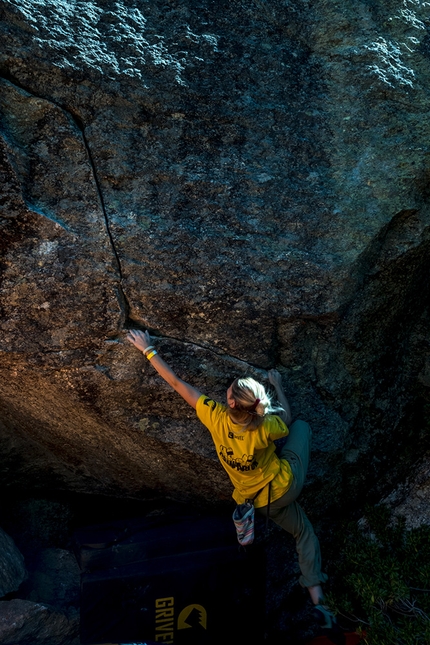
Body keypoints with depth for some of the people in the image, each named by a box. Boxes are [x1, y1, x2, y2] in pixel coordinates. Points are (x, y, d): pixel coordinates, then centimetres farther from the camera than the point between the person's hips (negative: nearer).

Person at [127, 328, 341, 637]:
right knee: (302, 425, 21)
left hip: (263, 503, 3)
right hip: (285, 484, -3)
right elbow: (287, 417, -8)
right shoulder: (266, 429, -36)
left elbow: (176, 382, -24)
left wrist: (149, 350, -14)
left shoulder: (216, 418, -33)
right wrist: (279, 386, 8)